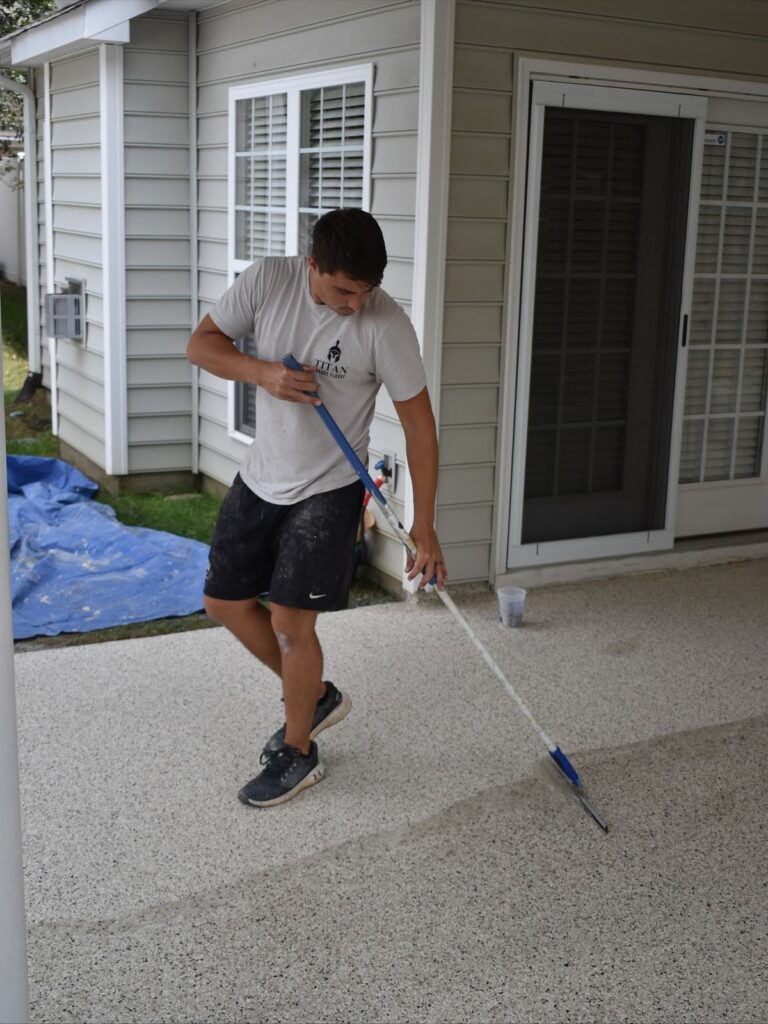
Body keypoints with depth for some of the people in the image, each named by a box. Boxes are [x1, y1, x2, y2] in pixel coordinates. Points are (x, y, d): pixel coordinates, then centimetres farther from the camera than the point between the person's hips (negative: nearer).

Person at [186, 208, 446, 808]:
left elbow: (418, 422, -17)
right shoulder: (268, 280, -13)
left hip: (328, 491, -5)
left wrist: (424, 526, -18)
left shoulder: (386, 323, -22)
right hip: (261, 479, 5)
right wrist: (264, 372, -25)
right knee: (225, 602, 13)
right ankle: (316, 696, 31)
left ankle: (299, 755, 16)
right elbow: (202, 343, -5)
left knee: (290, 621, -6)